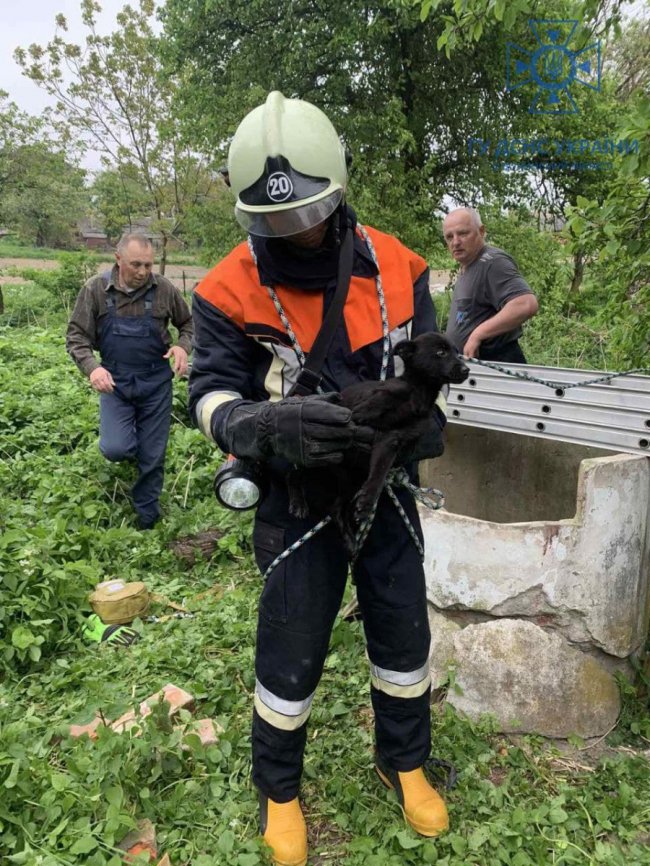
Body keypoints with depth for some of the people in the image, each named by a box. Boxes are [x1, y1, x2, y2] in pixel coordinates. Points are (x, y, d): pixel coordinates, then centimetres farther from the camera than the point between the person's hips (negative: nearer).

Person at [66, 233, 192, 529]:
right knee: (115, 449, -17)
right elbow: (76, 336, -5)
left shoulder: (164, 289, -8)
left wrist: (183, 347, -14)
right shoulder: (96, 289, -9)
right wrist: (92, 367, -23)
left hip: (156, 384, 1)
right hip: (115, 382, 0)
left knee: (153, 457, 7)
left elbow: (188, 324, 7)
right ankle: (125, 439, 23)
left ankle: (147, 520, 29)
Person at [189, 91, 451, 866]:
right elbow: (211, 397, -17)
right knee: (290, 655, 8)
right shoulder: (230, 292, -14)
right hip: (297, 498, -3)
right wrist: (273, 424, -39)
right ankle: (277, 789, 36)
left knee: (403, 633, 17)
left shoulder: (395, 268, -7)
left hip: (386, 487, 3)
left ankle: (404, 761, 44)